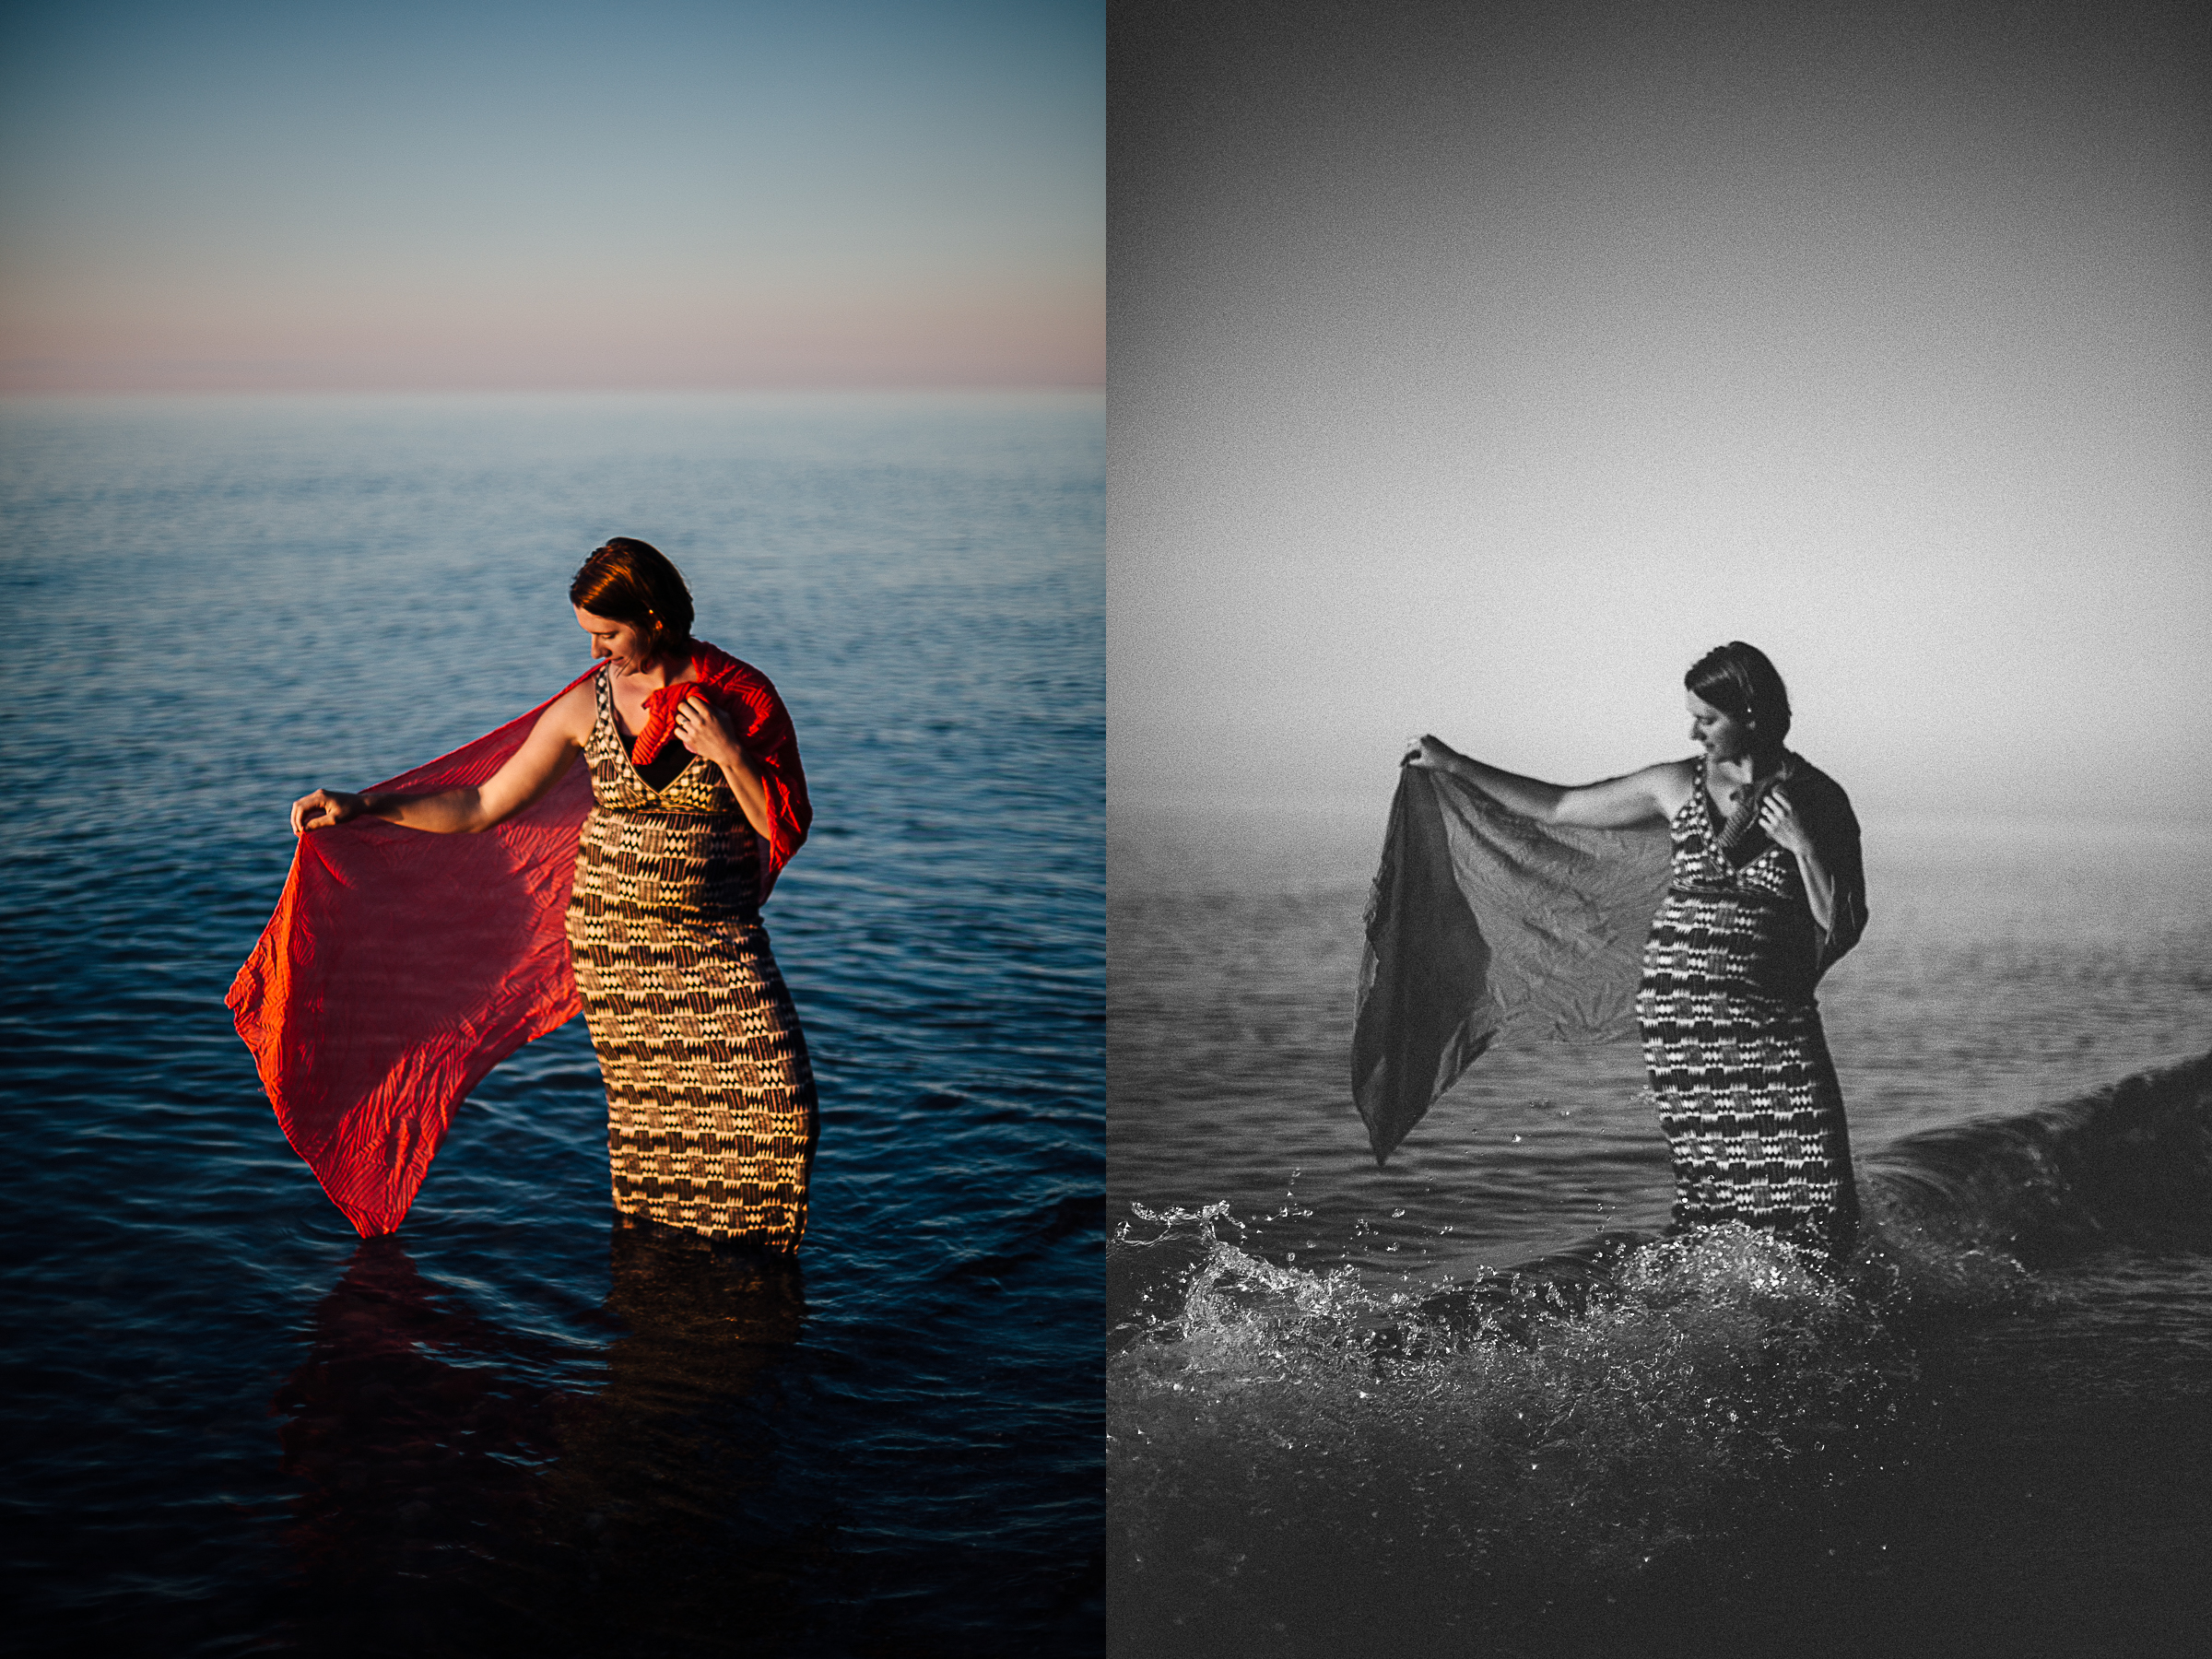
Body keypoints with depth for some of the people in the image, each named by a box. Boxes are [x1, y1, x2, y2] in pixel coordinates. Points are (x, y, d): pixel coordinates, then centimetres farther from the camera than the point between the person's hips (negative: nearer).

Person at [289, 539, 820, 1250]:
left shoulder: (743, 695, -8)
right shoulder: (589, 704, -3)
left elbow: (786, 826, -5)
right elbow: (482, 805, 1)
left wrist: (727, 754, -20)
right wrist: (358, 805, -4)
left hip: (717, 935, -1)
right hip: (613, 930, 1)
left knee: (775, 1091, -10)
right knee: (644, 1103, 4)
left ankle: (752, 1231, 16)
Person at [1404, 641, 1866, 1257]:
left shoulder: (1818, 799, 1)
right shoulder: (1679, 785, 6)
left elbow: (1845, 929, 0)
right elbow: (1558, 805, 15)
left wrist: (1803, 846, -13)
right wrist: (1453, 764, 17)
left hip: (1775, 1020, -1)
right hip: (1679, 1013, 1)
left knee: (1813, 1184, -10)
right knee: (1709, 1182, -2)